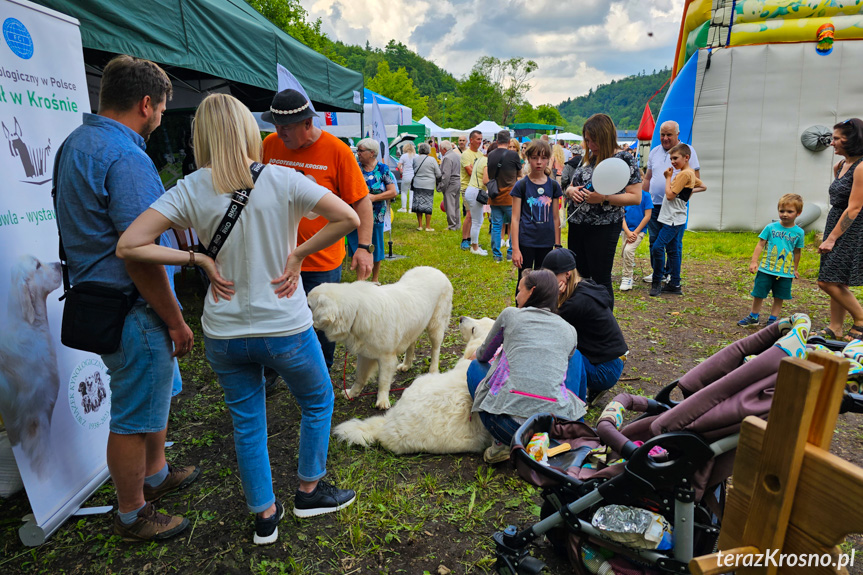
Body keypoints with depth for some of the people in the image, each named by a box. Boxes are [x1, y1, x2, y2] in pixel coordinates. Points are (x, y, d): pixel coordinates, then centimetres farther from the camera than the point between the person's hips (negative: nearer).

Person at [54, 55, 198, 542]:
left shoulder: (76, 142, 12)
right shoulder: (125, 157, -22)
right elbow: (139, 255, -26)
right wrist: (175, 321, -17)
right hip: (133, 310, -10)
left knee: (156, 391, 25)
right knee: (134, 415, 6)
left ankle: (156, 475, 43)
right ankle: (132, 516, 25)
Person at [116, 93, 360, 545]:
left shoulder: (190, 190, -7)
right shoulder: (282, 180, -12)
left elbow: (129, 245, -11)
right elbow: (347, 219, -17)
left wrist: (199, 259, -4)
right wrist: (297, 254, -9)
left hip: (223, 334, 3)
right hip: (285, 329, -2)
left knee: (247, 423, 20)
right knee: (318, 403, 23)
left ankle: (265, 515, 35)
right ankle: (309, 492, 38)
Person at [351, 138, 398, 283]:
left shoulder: (383, 169, -3)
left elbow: (393, 192, -6)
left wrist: (374, 197, -16)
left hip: (375, 216, -1)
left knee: (375, 247, 9)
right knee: (357, 246, 5)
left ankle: (375, 279, 27)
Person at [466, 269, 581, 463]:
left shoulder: (510, 315, 7)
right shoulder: (570, 332, 15)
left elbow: (483, 355, 22)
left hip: (510, 424, -3)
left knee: (475, 366, 25)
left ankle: (503, 444, 8)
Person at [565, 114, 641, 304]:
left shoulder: (624, 159, -7)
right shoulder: (586, 158, 11)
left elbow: (636, 197, -11)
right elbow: (571, 185, 20)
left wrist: (604, 198, -23)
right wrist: (570, 191, -4)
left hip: (603, 229, -6)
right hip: (577, 226, 6)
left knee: (600, 280, 1)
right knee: (578, 277, 12)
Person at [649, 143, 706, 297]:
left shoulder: (684, 174, -15)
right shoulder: (690, 173, 15)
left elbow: (670, 195, -17)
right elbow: (703, 186, 31)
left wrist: (668, 177, -6)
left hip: (674, 220, -10)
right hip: (673, 219, 10)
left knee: (658, 247, -14)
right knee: (673, 250, 11)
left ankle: (657, 282, -7)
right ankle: (675, 285, 16)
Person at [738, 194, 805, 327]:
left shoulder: (798, 232, 0)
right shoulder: (770, 227, -4)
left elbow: (797, 252, 10)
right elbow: (760, 245, -3)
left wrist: (795, 269, 18)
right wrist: (754, 261, -10)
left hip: (785, 272, 1)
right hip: (766, 269, -1)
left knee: (779, 297, 9)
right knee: (758, 294, 7)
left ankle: (772, 319, 22)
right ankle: (753, 317, 23)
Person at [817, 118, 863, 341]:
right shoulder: (845, 165, 11)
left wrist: (832, 238, -20)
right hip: (836, 226, 9)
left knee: (828, 281, -10)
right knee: (837, 283, 11)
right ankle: (835, 329, 18)